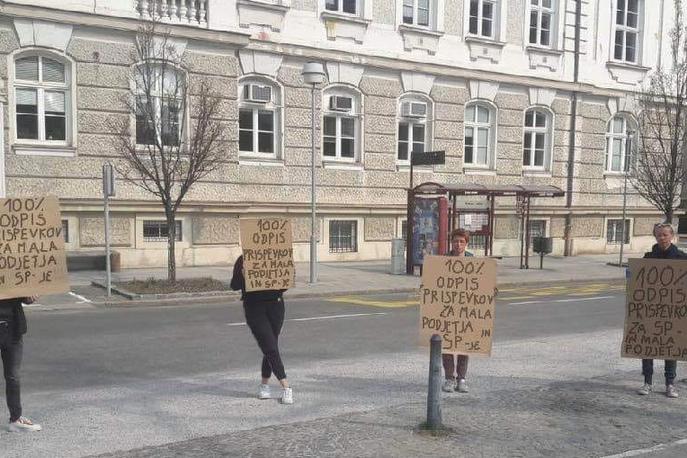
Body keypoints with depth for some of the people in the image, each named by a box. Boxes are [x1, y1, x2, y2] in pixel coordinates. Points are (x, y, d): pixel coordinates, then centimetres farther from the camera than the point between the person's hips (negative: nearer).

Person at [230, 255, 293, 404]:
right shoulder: (243, 260, 0)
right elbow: (234, 285, -1)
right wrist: (243, 276, -20)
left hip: (274, 304, 2)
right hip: (253, 307, -2)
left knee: (270, 348, 8)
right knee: (271, 348, -8)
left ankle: (264, 385, 26)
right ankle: (286, 387, -5)